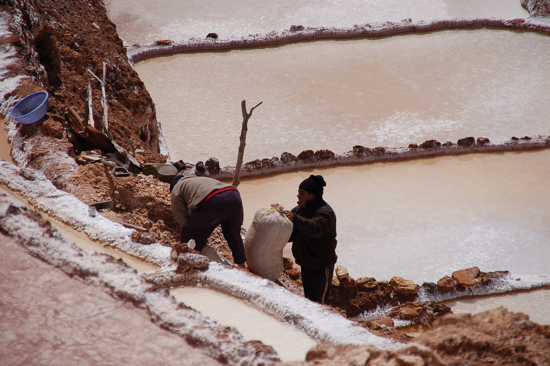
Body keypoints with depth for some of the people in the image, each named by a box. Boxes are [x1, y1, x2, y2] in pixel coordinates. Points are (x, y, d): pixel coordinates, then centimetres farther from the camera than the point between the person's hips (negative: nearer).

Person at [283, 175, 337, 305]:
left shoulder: (325, 212, -21)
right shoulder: (299, 210, 7)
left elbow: (315, 228, -40)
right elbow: (292, 234, 12)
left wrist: (295, 219, -49)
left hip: (321, 266, -9)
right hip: (306, 264, 9)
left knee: (317, 302, -8)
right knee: (309, 299, 20)